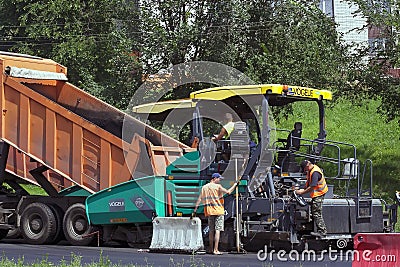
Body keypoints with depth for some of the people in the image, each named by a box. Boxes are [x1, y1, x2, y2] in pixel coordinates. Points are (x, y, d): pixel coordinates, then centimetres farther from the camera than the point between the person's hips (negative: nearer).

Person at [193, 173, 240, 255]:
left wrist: (195, 211, 9)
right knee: (217, 230, -6)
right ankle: (215, 250, -11)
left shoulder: (204, 187, 9)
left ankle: (211, 249, 16)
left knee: (211, 230, 13)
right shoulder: (217, 186, -7)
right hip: (218, 211, -6)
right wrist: (235, 184, 2)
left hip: (209, 211, 6)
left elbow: (199, 200, 8)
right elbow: (228, 192, -12)